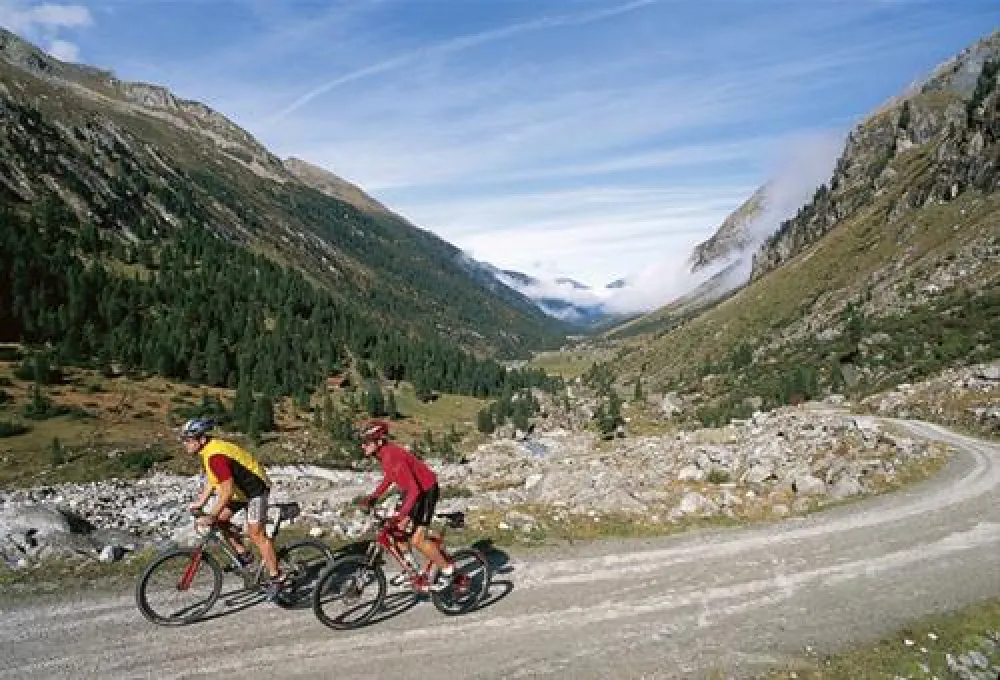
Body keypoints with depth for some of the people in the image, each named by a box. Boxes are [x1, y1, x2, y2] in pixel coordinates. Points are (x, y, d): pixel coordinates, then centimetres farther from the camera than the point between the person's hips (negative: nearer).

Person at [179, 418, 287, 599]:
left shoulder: (216, 456, -30)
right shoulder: (207, 450, 2)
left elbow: (227, 490, -32)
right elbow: (212, 479, 14)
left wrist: (211, 516, -29)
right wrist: (200, 503, 8)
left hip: (255, 488, -10)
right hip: (239, 487, 10)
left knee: (256, 533, -8)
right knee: (220, 520, 3)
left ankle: (276, 578, 1)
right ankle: (243, 555, 17)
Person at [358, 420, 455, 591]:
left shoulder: (393, 457, -32)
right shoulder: (383, 454, -3)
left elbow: (414, 490, -35)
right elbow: (389, 476, 18)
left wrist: (403, 514, -42)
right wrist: (374, 496, 9)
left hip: (426, 491, -10)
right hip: (411, 490, 10)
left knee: (417, 540, -13)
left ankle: (447, 569, 5)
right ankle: (410, 569, 25)